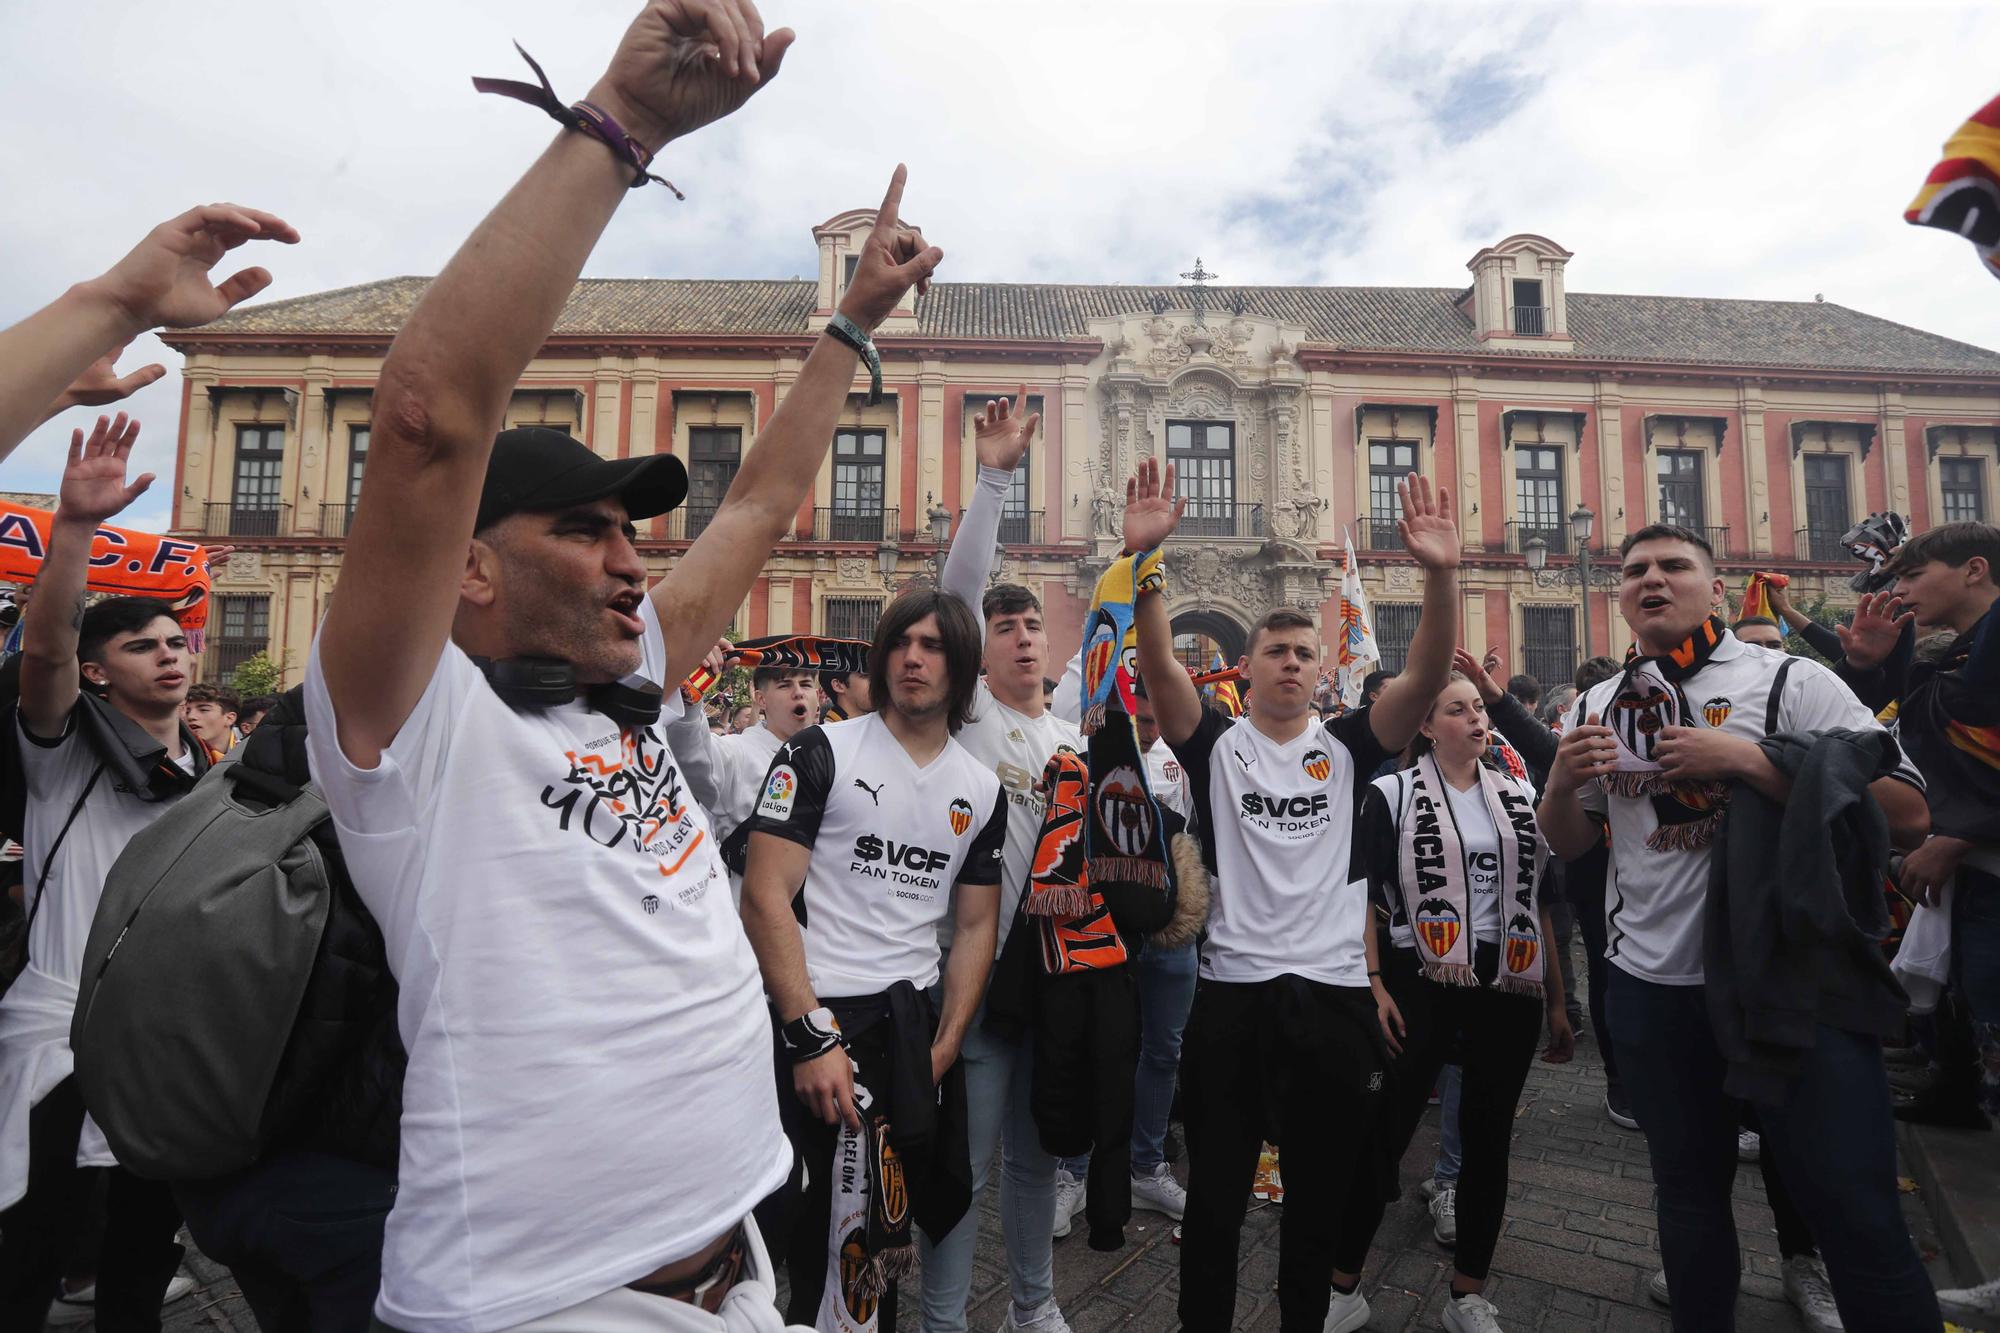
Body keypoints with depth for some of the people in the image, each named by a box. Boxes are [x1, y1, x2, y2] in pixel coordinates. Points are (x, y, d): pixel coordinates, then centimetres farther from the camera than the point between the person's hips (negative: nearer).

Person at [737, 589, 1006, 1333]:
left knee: (890, 1225, 14)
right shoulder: (821, 754, -7)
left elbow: (975, 926, 10)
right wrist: (812, 1039, -16)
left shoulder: (983, 790, 6)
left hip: (914, 1021, 4)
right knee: (826, 1233, 2)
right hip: (818, 1021, -4)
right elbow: (765, 898, -11)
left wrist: (944, 1047, 1)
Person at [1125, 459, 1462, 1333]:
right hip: (1232, 993, -2)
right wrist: (1143, 555, -29)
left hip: (1334, 995, 2)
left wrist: (1441, 573, -25)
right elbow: (1158, 665, -15)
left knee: (1319, 1197, 18)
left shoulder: (1347, 749, 4)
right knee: (1215, 1198, 10)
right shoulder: (1216, 746, 0)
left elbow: (1426, 678, -10)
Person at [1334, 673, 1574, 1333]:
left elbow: (1538, 902, 12)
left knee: (1488, 1139, 12)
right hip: (1420, 983, -4)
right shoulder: (1392, 794, -4)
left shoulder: (1517, 796, 9)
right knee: (1385, 1135, 2)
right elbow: (1362, 898, -5)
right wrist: (1374, 986, -13)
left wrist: (1557, 1001, 10)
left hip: (1509, 988, 4)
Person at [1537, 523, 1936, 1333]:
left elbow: (1907, 816, -15)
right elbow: (1567, 844, 11)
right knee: (1688, 1192, 19)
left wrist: (1746, 759, -23)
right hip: (1651, 985, 4)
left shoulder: (1788, 681, -6)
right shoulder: (1598, 706, 5)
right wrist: (1562, 782, -10)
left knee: (1855, 1213, 5)